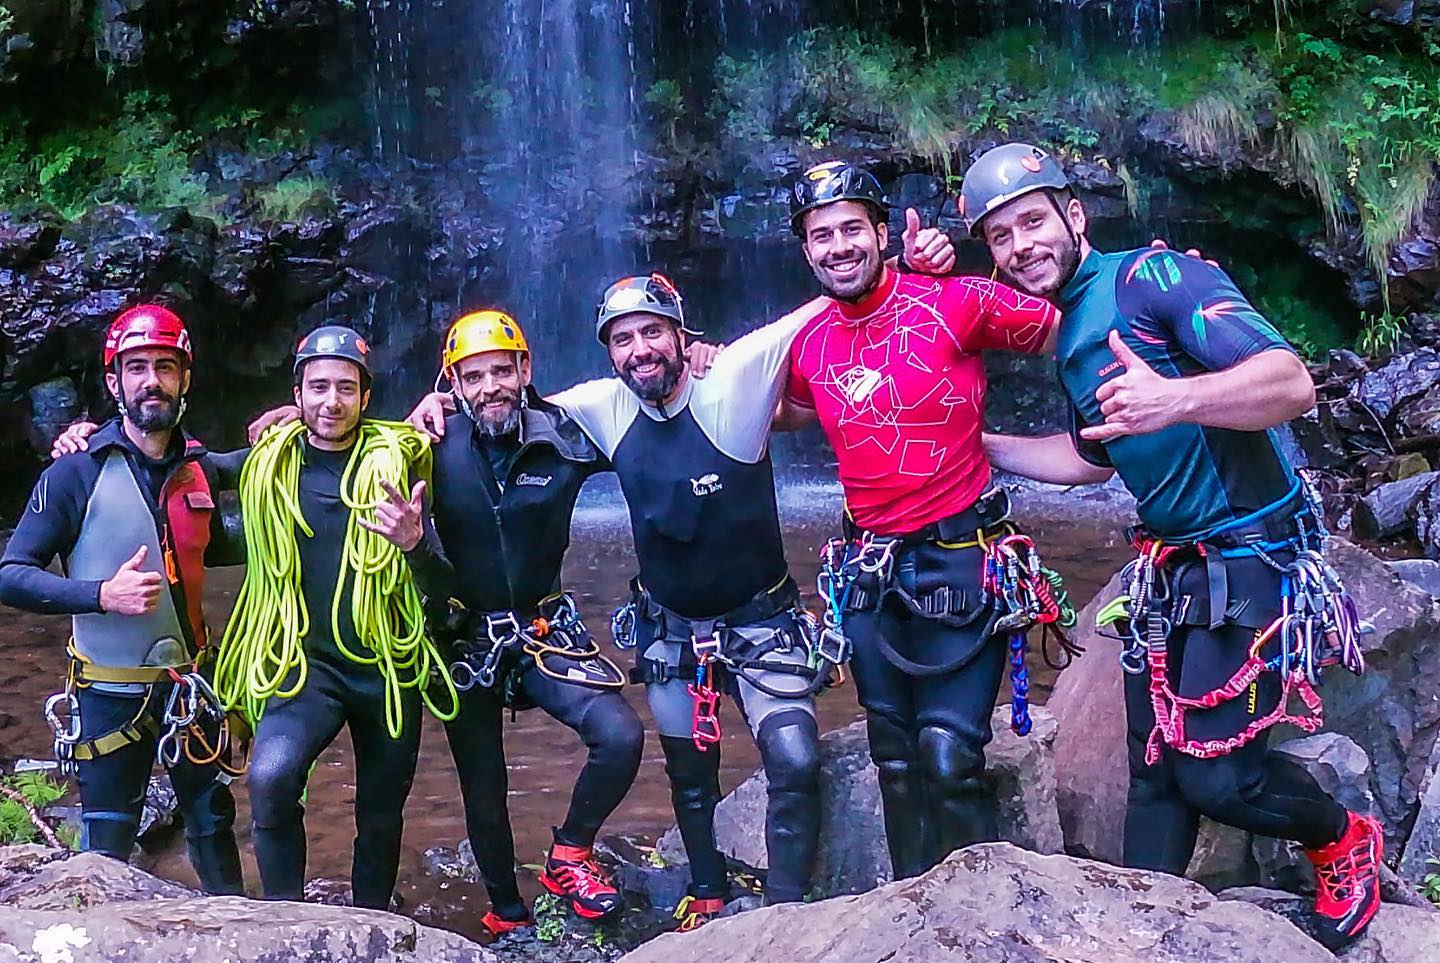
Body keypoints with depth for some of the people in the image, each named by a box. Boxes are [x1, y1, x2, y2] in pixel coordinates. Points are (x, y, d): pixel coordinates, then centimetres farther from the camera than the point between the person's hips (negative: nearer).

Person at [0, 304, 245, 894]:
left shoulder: (201, 469, 2)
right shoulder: (76, 473, -12)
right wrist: (104, 594, -25)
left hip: (189, 687, 4)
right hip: (110, 695, -4)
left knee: (213, 823, 17)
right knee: (106, 853, 8)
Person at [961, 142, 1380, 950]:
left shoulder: (1152, 277, -16)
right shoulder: (1071, 333, 11)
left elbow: (1292, 383, -27)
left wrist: (1175, 399, -44)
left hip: (1250, 557, -8)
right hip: (1171, 567, 8)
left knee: (1215, 774, -6)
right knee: (1156, 767, 10)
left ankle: (1346, 842, 22)